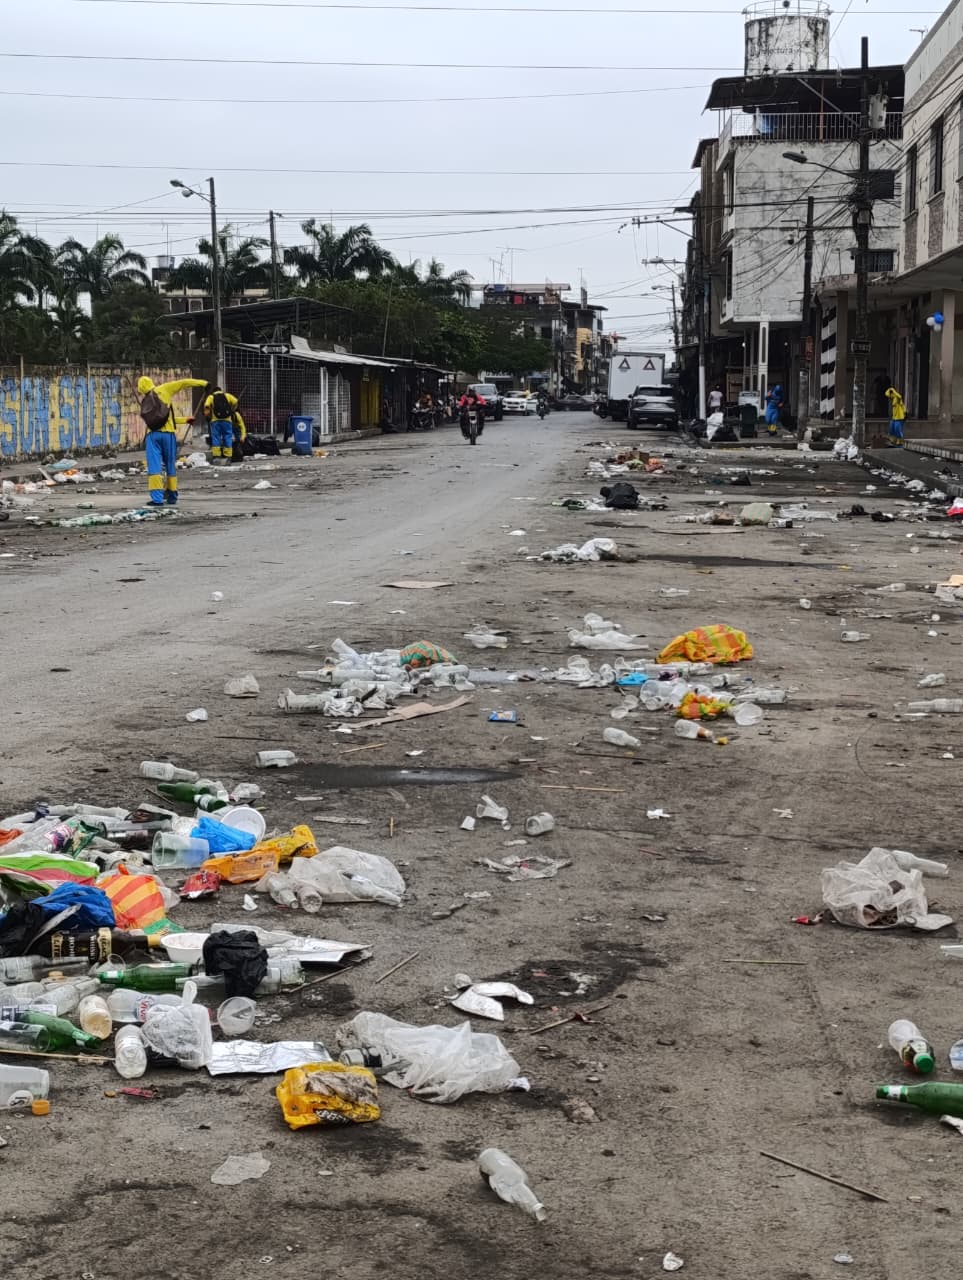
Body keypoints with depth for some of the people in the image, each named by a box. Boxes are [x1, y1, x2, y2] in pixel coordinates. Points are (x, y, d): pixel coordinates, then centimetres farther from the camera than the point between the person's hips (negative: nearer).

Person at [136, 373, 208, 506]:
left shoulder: (145, 403, 18)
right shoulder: (162, 390, 6)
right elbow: (183, 383, 4)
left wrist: (185, 420, 24)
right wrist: (202, 383, 10)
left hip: (152, 435, 1)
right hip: (168, 433, -1)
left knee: (154, 467, -2)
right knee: (170, 466, 12)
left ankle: (157, 498, -13)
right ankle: (172, 497, 18)